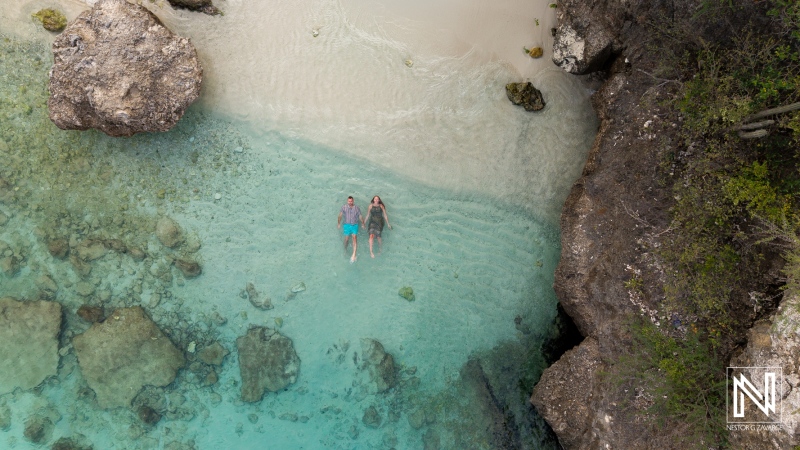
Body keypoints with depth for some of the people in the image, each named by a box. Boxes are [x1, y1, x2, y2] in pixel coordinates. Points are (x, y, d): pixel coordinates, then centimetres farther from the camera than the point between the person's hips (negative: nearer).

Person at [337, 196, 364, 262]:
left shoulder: (357, 208, 2)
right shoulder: (344, 207, 0)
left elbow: (360, 217, 6)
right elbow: (340, 215, -6)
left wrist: (363, 224, 1)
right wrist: (338, 223, -15)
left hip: (355, 225, 0)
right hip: (347, 225, 0)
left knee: (354, 237, -14)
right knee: (346, 239, 5)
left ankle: (354, 254, -19)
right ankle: (345, 249, 37)